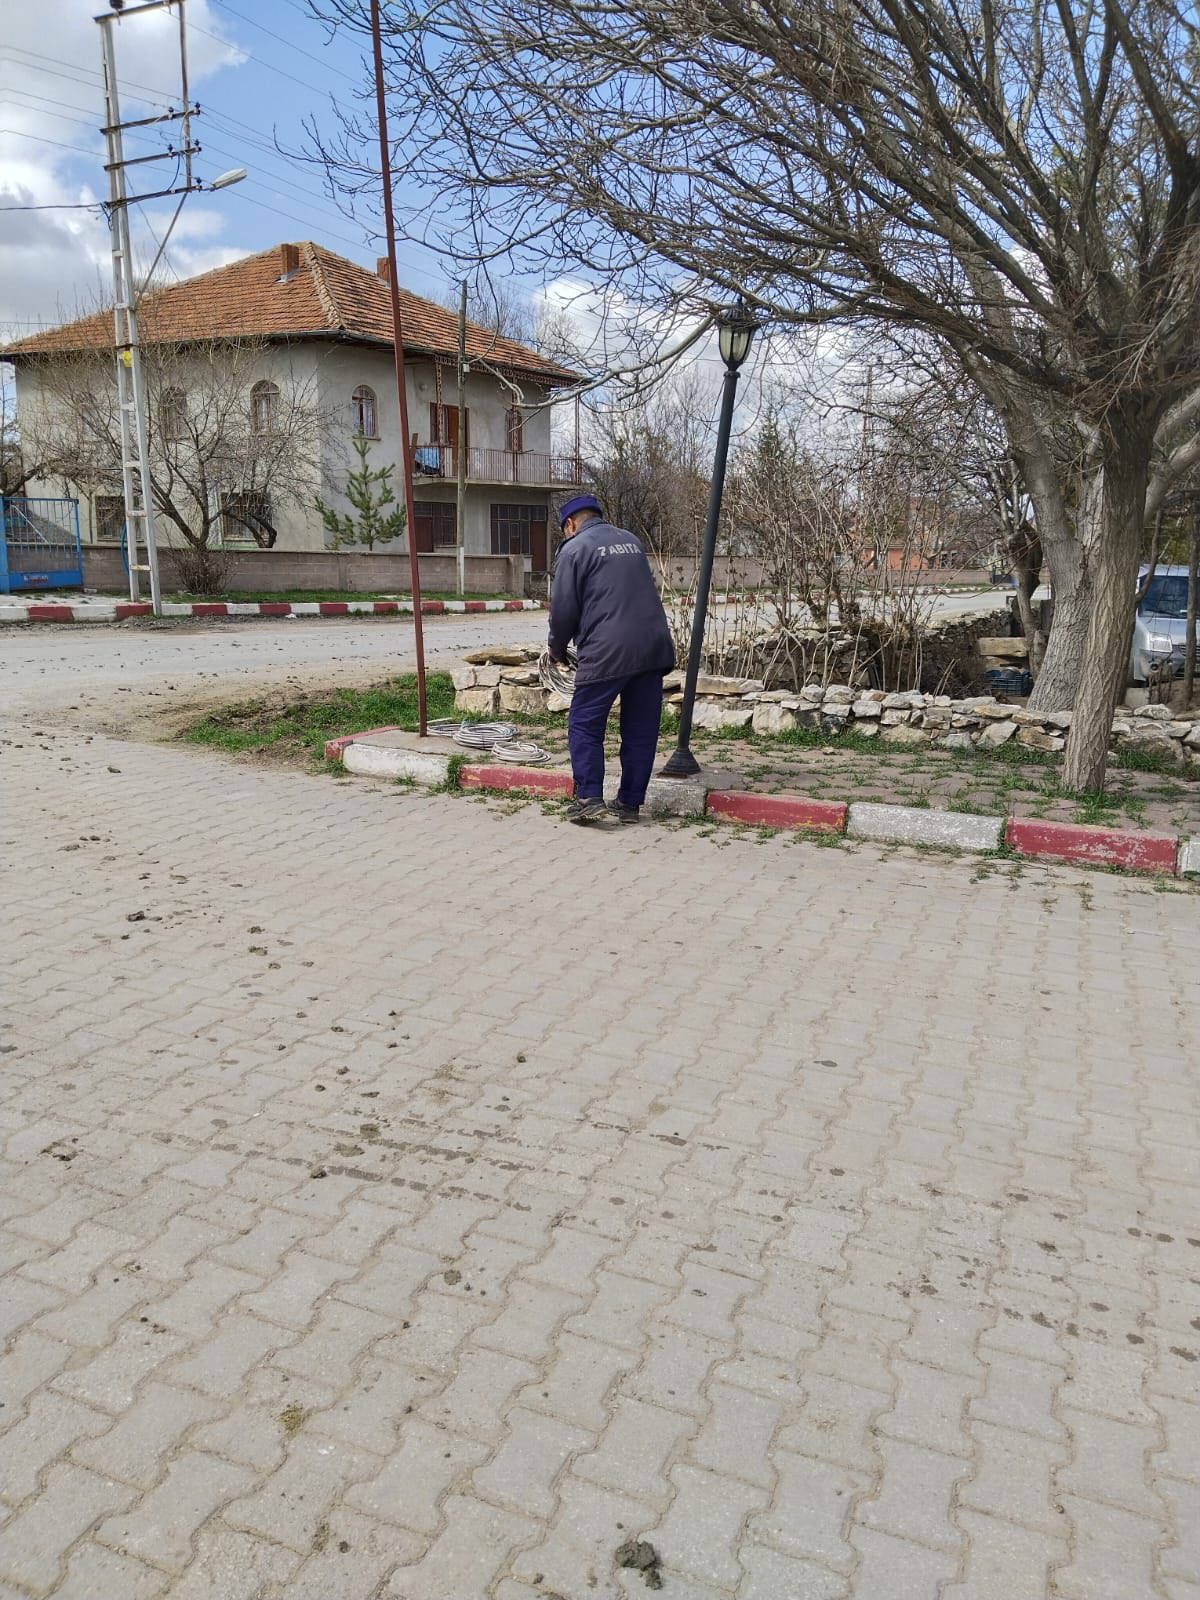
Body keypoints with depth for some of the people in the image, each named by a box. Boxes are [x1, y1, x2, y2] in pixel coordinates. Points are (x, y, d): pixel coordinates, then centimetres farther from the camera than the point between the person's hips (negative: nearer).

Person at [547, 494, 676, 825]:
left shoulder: (574, 548, 1)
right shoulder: (632, 540, 20)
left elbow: (563, 609, -2)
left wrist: (557, 648, 16)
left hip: (606, 652, -6)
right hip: (654, 647, 6)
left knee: (585, 725, 5)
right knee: (641, 729, 9)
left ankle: (589, 798, -2)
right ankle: (630, 803, 13)